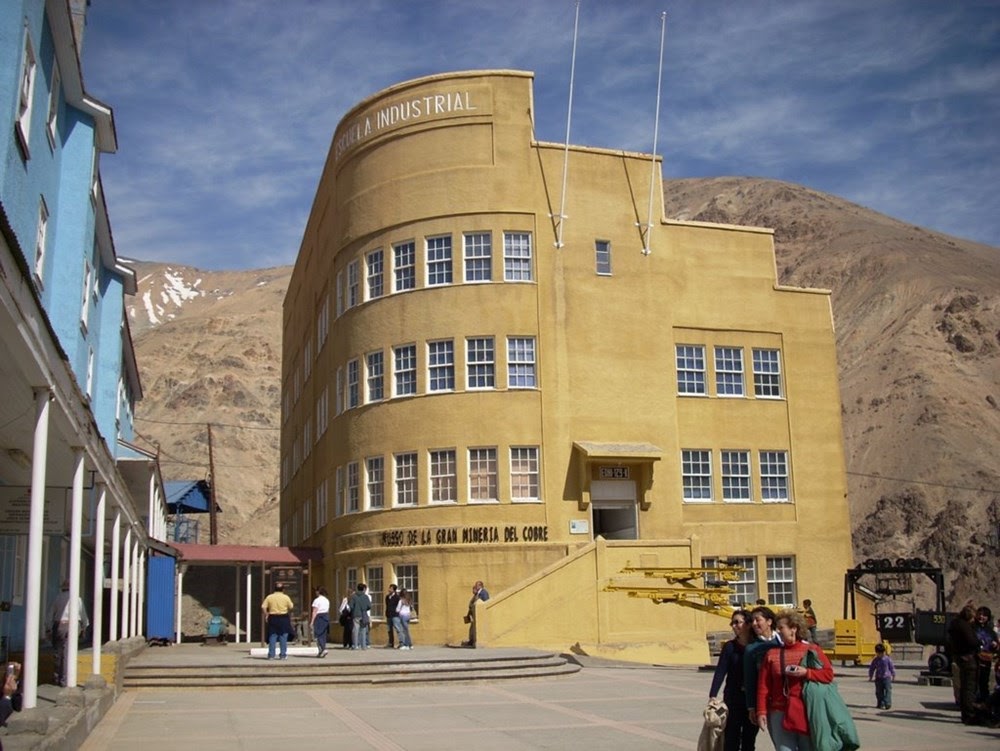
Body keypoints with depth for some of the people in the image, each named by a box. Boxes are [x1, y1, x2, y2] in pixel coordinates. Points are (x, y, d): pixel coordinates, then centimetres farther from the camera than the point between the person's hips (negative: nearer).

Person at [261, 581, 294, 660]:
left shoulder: (269, 597, 1)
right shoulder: (286, 597, -2)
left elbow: (263, 607, -5)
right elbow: (291, 607, -3)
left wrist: (266, 615, 6)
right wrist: (289, 615, 15)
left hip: (273, 618, 1)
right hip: (284, 618, -1)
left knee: (272, 637, 6)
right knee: (283, 637, 5)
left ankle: (271, 655, 4)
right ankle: (283, 655, 5)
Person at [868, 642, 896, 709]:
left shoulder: (888, 659, -4)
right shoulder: (875, 660, 2)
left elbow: (892, 667, 3)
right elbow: (871, 668, 10)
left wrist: (893, 675, 5)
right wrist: (870, 676, 11)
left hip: (887, 677, -2)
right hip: (878, 678, 2)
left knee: (888, 690, -8)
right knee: (879, 692, 4)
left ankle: (888, 704, -8)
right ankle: (881, 704, 12)